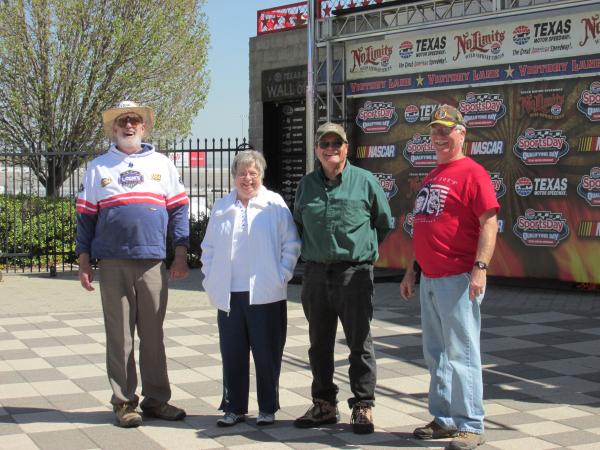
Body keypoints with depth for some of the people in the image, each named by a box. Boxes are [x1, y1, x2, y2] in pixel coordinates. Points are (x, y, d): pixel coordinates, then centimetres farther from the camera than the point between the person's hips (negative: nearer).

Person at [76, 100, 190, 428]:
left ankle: (156, 400, 14)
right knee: (119, 336, 3)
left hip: (153, 263, 1)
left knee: (153, 335, 6)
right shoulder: (98, 167, 9)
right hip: (112, 265, -1)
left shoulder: (161, 164, 11)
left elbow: (178, 209, 9)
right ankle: (124, 402, 11)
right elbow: (85, 216, 8)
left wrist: (181, 254, 1)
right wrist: (84, 263, 2)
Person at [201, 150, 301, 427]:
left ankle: (268, 408, 16)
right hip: (229, 295, 3)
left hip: (265, 294, -3)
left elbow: (291, 245, 2)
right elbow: (208, 247, 16)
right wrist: (211, 280, 7)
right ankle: (234, 407, 19)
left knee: (267, 355, 4)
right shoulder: (221, 207, 10)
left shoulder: (275, 204, 1)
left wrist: (282, 276, -6)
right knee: (232, 355, 7)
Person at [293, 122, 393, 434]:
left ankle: (362, 406, 9)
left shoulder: (365, 182, -2)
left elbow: (385, 224, 8)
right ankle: (324, 405, 23)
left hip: (354, 273, -4)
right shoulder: (306, 185, 10)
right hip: (316, 273, 4)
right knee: (319, 344, 12)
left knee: (360, 344, 0)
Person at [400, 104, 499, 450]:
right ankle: (445, 419, 23)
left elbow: (489, 222, -15)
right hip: (429, 280, 9)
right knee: (436, 354, 13)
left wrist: (480, 267, -23)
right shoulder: (432, 177, 18)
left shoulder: (472, 173, -8)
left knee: (461, 354, -6)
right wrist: (413, 269, 22)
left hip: (458, 279, -9)